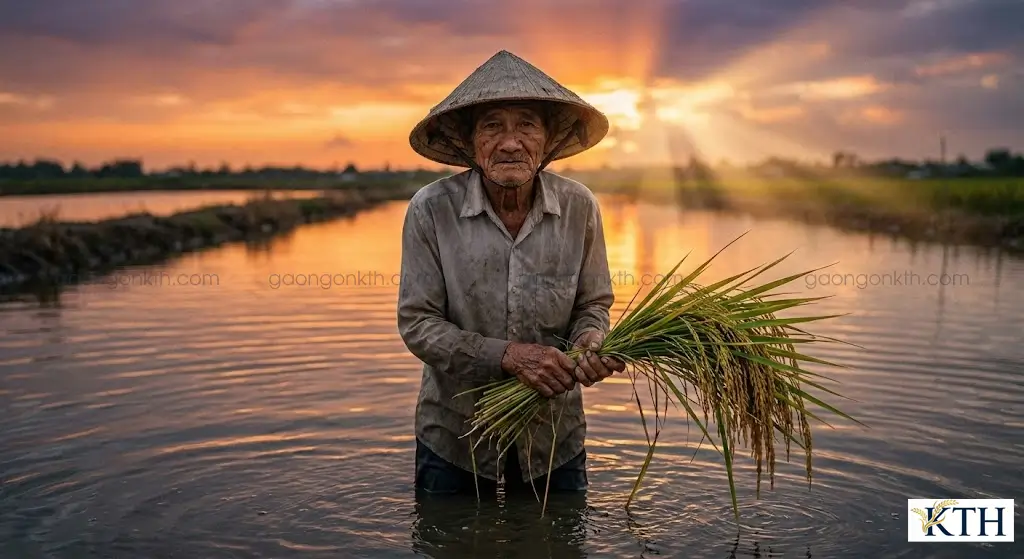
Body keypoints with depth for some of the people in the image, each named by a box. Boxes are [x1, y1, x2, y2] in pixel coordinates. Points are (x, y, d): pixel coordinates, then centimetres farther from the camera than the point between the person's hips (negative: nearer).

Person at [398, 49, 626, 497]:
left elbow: (593, 306, 2)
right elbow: (416, 323, -13)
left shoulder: (579, 207, -9)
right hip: (454, 433, -1)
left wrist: (590, 343, -22)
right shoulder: (430, 209, -15)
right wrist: (508, 355, -25)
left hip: (555, 432, 2)